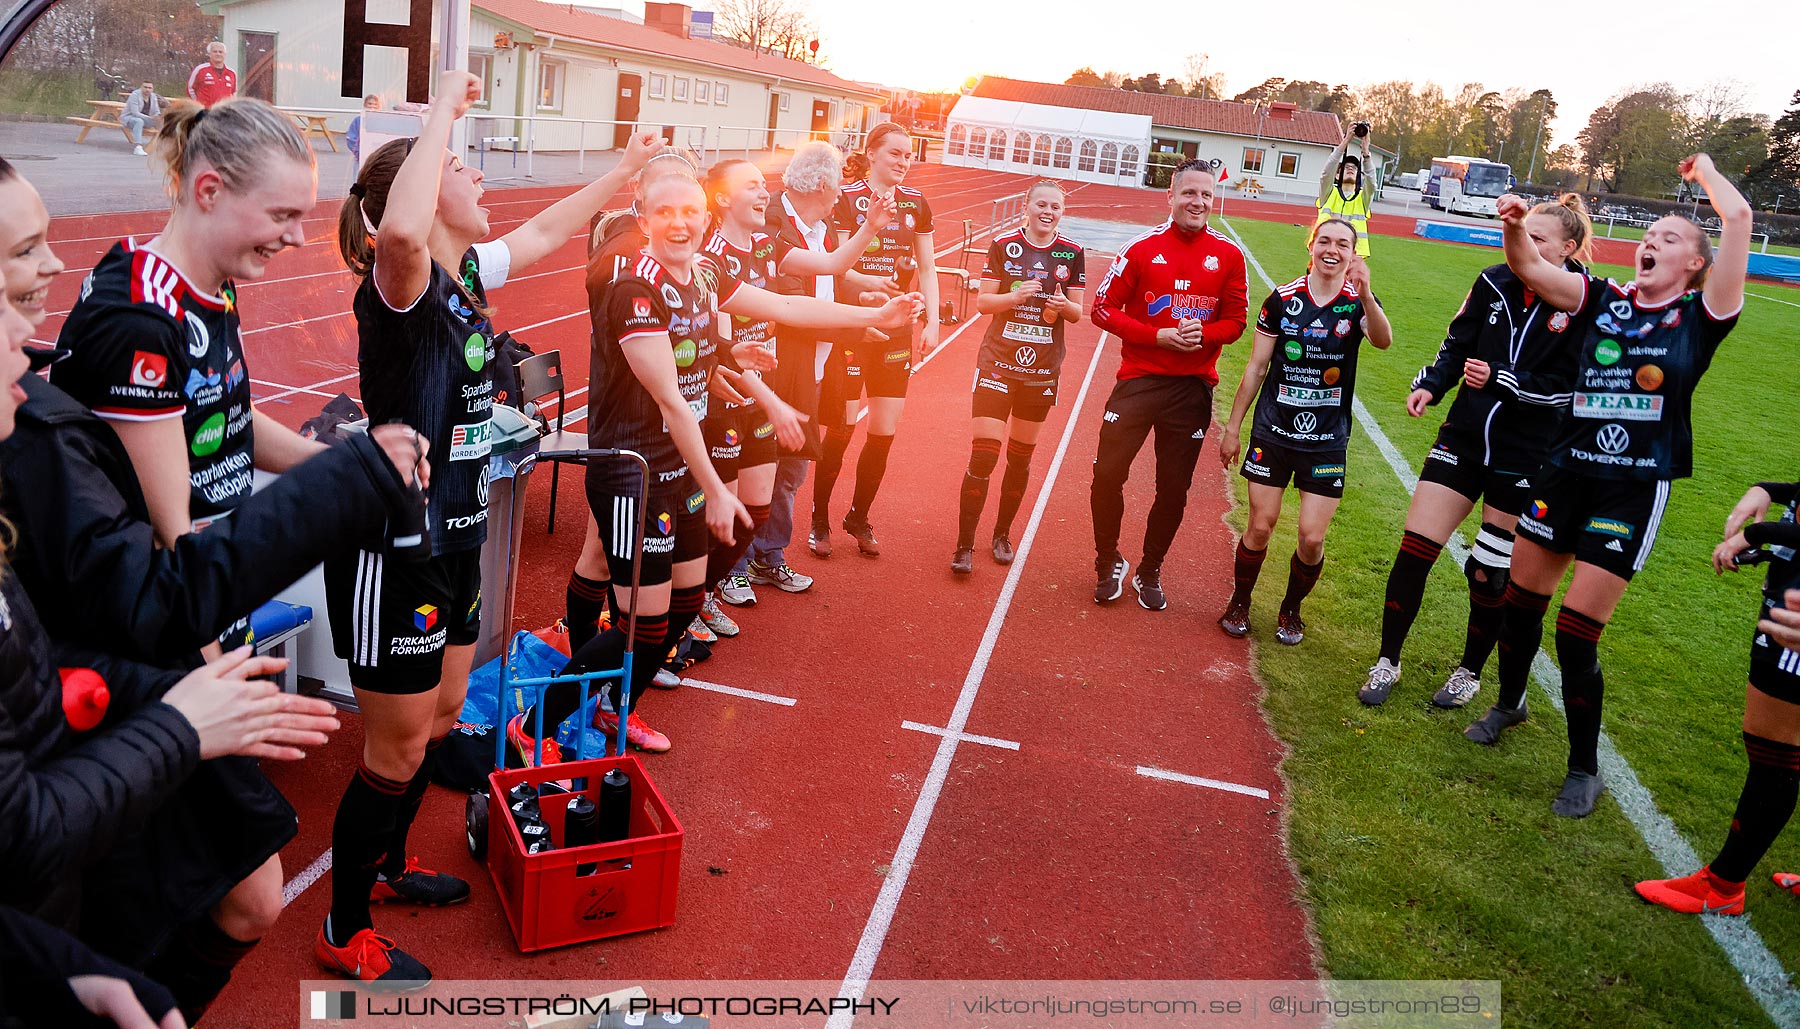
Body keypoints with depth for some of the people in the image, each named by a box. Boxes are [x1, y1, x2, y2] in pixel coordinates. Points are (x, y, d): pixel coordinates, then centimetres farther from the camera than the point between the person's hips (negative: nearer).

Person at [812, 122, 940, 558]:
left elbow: (927, 268, 13)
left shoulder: (916, 203, 7)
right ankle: (820, 519, 17)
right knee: (842, 427, -2)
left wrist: (931, 323, 7)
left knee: (885, 431, 4)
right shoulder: (847, 198, -6)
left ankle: (859, 517, 23)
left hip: (895, 330, 4)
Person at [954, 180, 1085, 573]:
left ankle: (1002, 534, 30)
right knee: (983, 453, -9)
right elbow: (982, 302, -2)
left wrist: (1062, 305, -17)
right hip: (998, 360, -2)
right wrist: (1015, 296, -20)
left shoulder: (1072, 253, 2)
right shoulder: (1003, 245, -2)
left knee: (1021, 456, 12)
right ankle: (964, 546, 0)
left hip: (1043, 367, 2)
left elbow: (1078, 312, 6)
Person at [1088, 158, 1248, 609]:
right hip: (1139, 379, -1)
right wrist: (1158, 335, -14)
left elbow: (1234, 321, 6)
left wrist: (1203, 334, -16)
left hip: (1192, 386, 2)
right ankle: (1109, 564, 19)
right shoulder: (1142, 248, -3)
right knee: (1108, 473, -5)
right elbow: (1104, 308, -3)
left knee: (1174, 488, 7)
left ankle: (1149, 573, 28)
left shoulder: (1228, 256, 2)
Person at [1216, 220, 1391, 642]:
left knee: (1311, 538, -2)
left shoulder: (1358, 302, -3)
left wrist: (1365, 295, -43)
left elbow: (1383, 341, -26)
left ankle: (1291, 609, 23)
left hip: (1328, 441, 0)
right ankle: (1239, 602, 25)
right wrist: (1233, 426, 4)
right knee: (1260, 528, 1)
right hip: (1273, 434, 0)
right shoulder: (1283, 299, -1)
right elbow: (1256, 368, 4)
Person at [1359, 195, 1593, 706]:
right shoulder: (1495, 283, 0)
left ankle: (1470, 671, 30)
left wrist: (1500, 380, -18)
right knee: (1415, 547, -2)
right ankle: (1387, 662, 14)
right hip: (1464, 435, 3)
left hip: (1526, 458, -3)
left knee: (1491, 572, 7)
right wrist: (1429, 385, -5)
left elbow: (1571, 387, -13)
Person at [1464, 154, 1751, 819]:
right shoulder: (1604, 300, 7)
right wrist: (1513, 227, -22)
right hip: (1567, 471, 4)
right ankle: (1509, 704, 41)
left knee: (1575, 635, -6)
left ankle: (1585, 771, 14)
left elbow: (1739, 217, -8)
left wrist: (1704, 170, 9)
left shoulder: (1700, 317, -1)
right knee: (1521, 601, 13)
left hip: (1635, 489, -4)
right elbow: (1530, 269, -3)